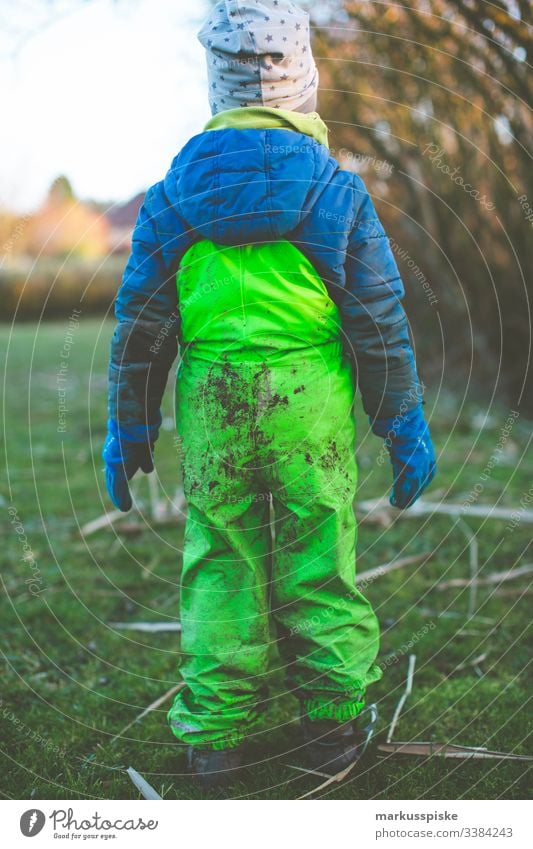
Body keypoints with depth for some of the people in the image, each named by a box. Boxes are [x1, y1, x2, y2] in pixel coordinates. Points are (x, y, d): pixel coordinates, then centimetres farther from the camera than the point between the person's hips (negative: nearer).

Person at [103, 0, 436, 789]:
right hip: (312, 399, -1)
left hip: (213, 401, 2)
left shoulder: (175, 192, 3)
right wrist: (405, 427, 8)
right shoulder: (334, 190, -2)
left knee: (220, 563, 10)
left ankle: (214, 730, 16)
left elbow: (140, 323, 5)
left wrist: (129, 429, 14)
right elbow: (381, 320, -1)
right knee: (318, 559, 8)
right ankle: (333, 722, 19)